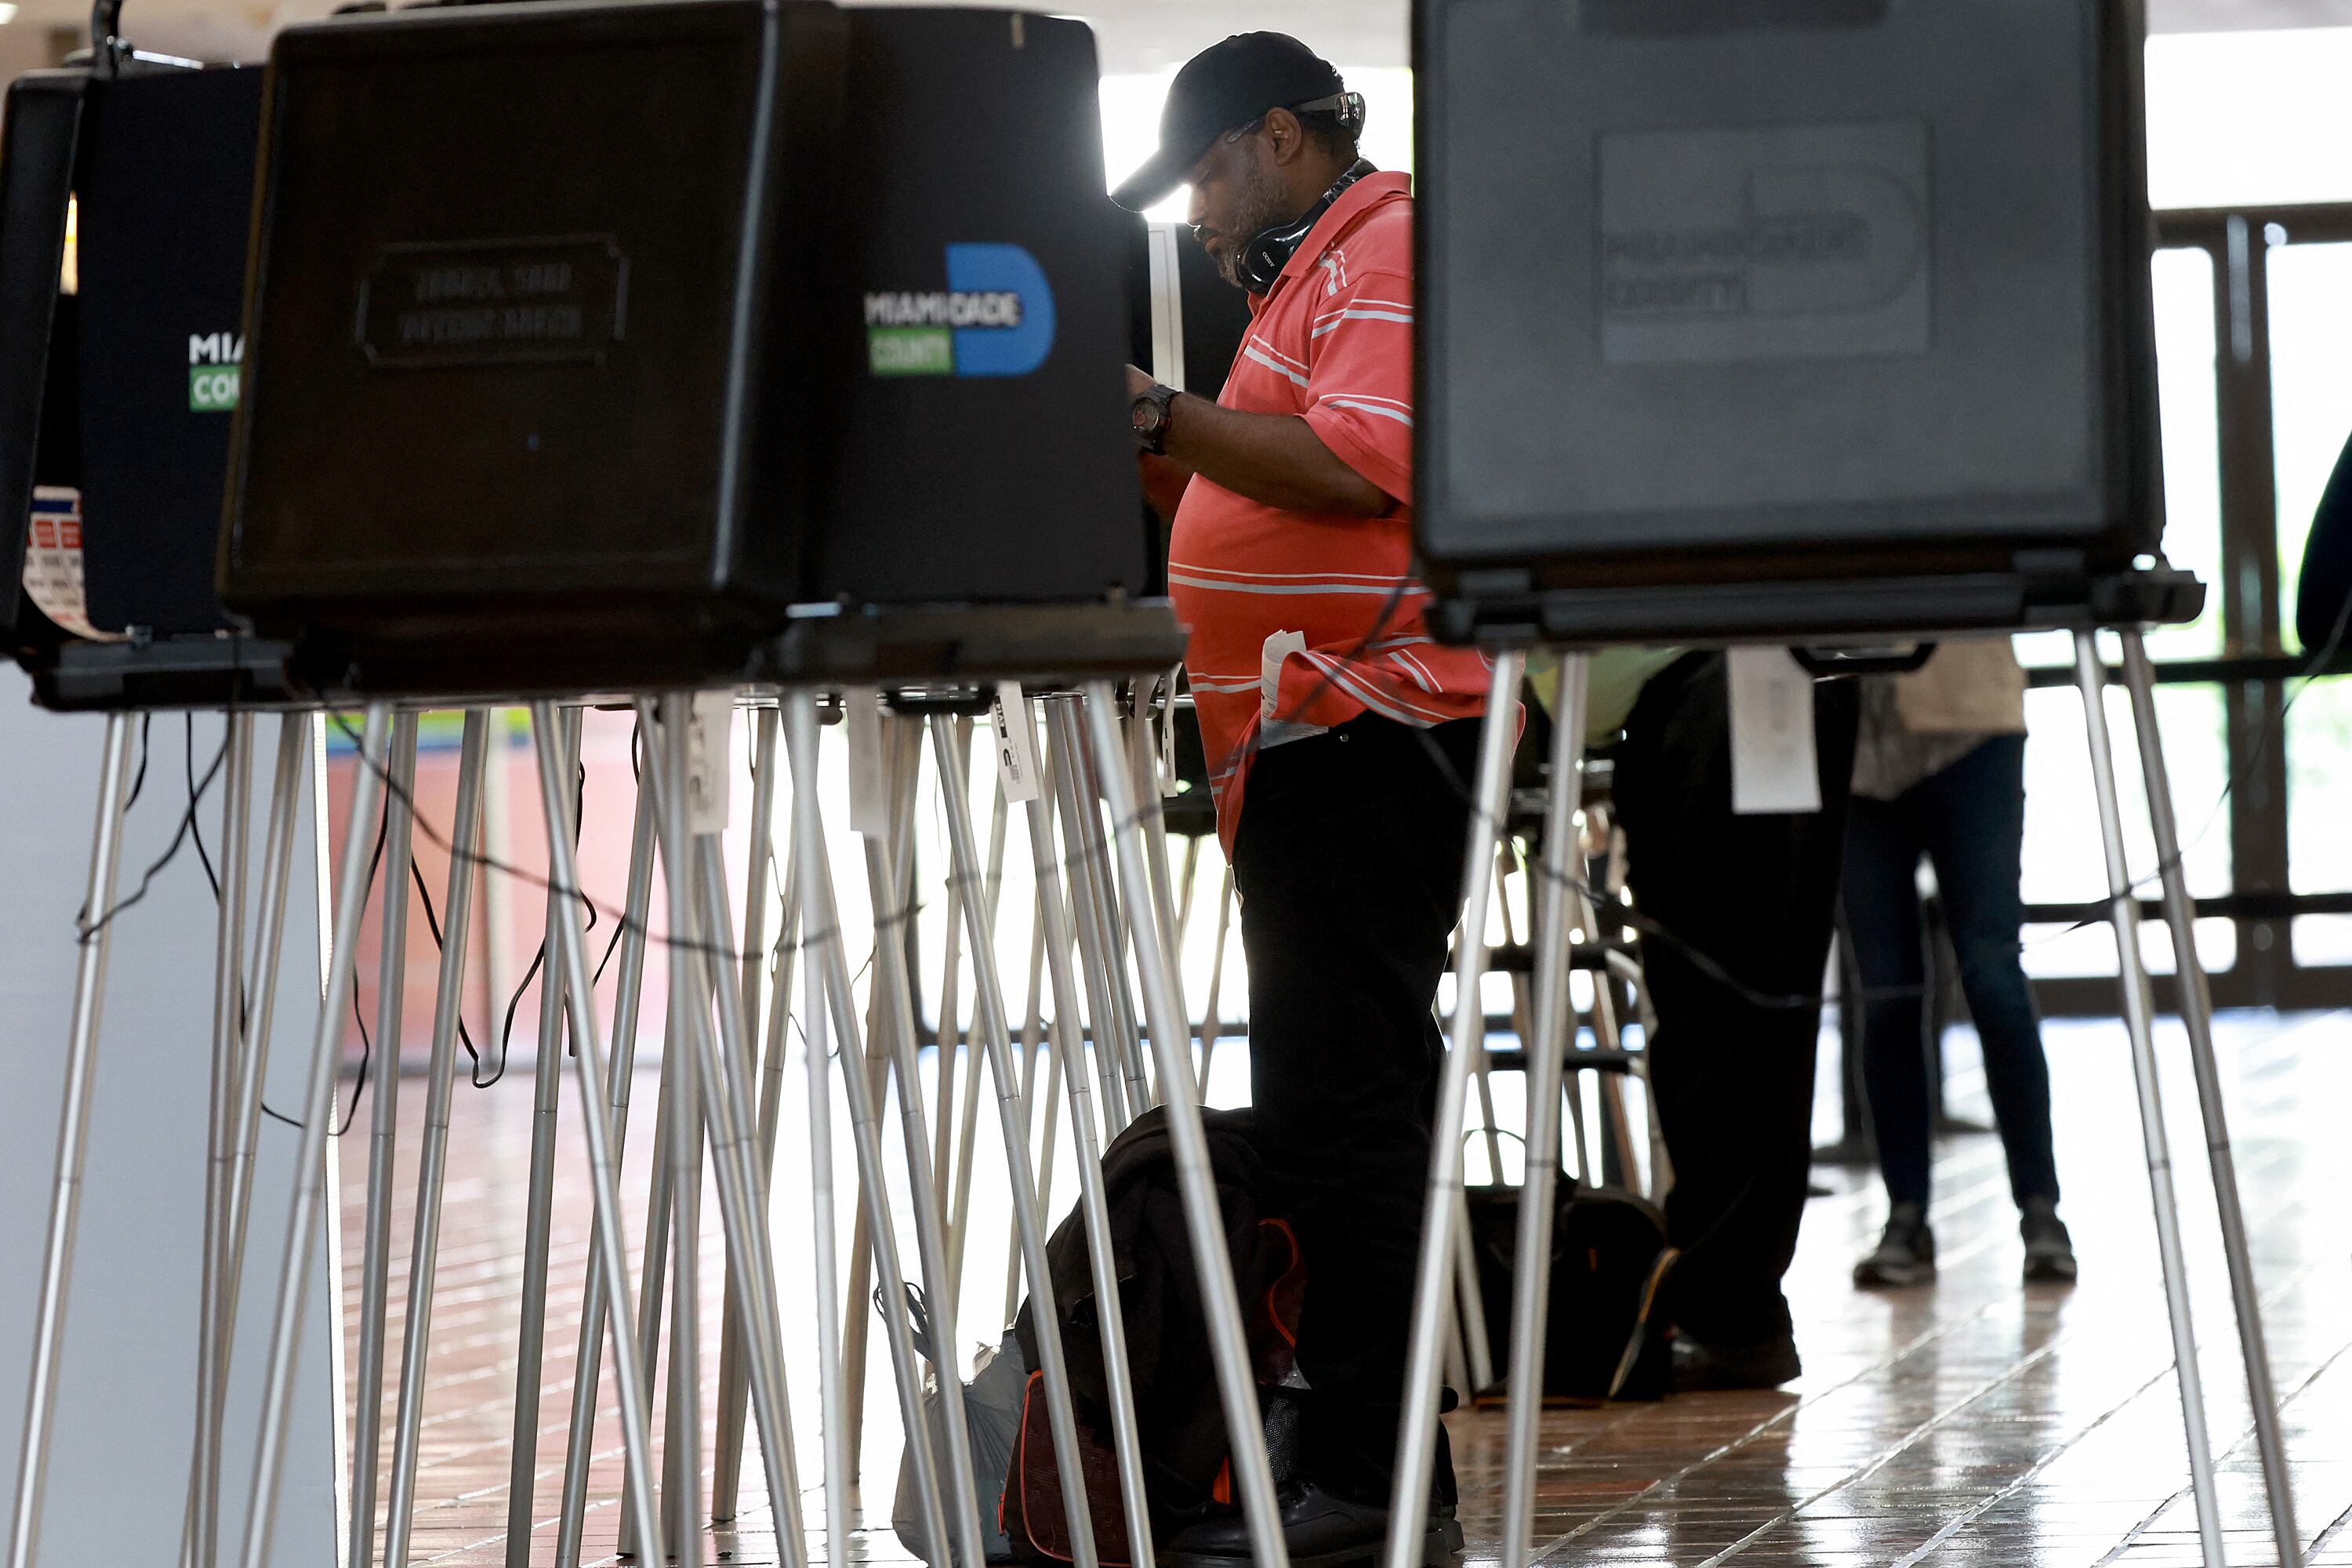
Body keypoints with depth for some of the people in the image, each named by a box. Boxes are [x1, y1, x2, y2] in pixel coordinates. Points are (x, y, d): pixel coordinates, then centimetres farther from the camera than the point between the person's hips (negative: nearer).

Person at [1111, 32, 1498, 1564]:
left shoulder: (1393, 249, -7)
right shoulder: (1313, 271, 24)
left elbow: (1358, 467, -20)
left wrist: (1163, 415, -16)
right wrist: (1152, 459, 15)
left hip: (1368, 731, -11)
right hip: (1318, 741, 11)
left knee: (1339, 1103, -13)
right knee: (1338, 1103, 9)